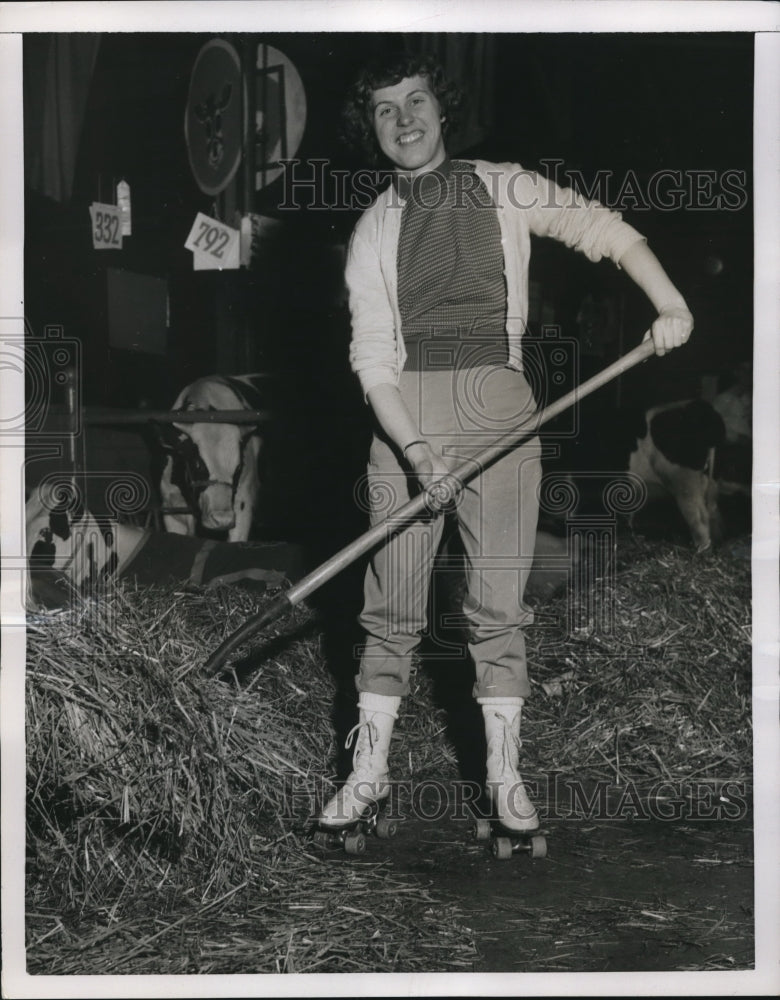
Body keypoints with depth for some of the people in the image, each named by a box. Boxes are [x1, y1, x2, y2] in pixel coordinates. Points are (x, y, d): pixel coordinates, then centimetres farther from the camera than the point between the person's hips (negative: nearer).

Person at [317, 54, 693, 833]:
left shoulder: (504, 190, 7)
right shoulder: (373, 230, 5)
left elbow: (606, 231, 8)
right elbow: (372, 354, -2)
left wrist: (671, 304, -9)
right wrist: (414, 447, -17)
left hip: (500, 408, 0)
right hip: (405, 415, 0)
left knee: (499, 601, 0)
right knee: (392, 602, 2)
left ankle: (504, 772, 9)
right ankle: (368, 771, 11)